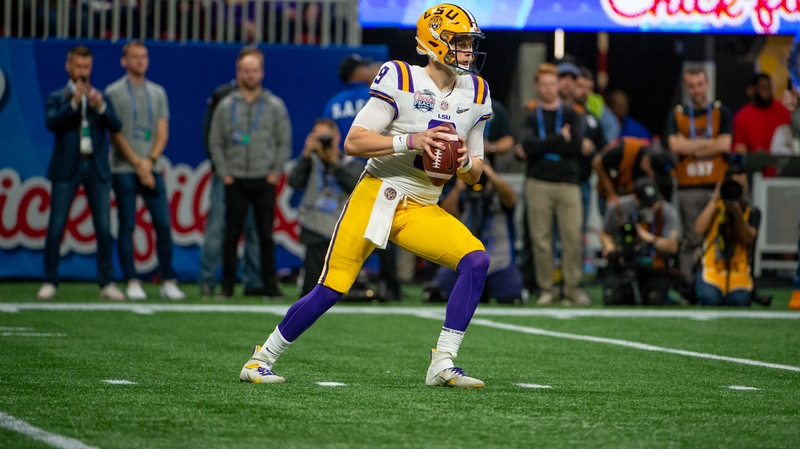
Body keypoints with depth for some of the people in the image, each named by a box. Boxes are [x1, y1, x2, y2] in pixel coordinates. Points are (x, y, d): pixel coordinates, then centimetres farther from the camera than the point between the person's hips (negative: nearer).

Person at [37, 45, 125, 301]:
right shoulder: (58, 98, 8)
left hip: (97, 168, 2)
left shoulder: (100, 97, 15)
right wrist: (74, 103, -20)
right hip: (67, 168, -2)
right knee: (56, 227, -4)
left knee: (104, 228, -2)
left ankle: (107, 283, 3)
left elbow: (116, 126, 0)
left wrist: (100, 106, -15)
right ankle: (50, 282, 3)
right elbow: (51, 123, -11)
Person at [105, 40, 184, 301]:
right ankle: (131, 282, 1)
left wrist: (150, 160, -7)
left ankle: (168, 282, 3)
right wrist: (137, 164, -11)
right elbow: (115, 133, -4)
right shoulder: (114, 92, 1)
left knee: (163, 225, -2)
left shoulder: (157, 93, 14)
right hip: (124, 169, -3)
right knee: (127, 227, -3)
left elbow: (163, 133, 9)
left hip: (152, 169, 3)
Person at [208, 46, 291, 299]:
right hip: (235, 181, 0)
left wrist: (276, 172, -2)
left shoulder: (275, 106, 5)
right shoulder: (226, 106, 5)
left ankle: (269, 285, 4)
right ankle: (228, 284, 7)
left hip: (264, 181, 0)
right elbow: (215, 142, 7)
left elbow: (284, 142, 6)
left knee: (266, 235, -1)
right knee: (232, 233, 1)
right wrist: (224, 173, -1)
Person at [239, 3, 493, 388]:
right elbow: (353, 142, -14)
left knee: (476, 260, -17)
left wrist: (466, 163, -9)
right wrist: (410, 141, -24)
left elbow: (475, 175, 15)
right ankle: (261, 360, 7)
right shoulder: (401, 80, -10)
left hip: (422, 211, 5)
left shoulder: (475, 94, 9)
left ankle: (442, 365, -13)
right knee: (331, 290, -9)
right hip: (379, 194, -5)